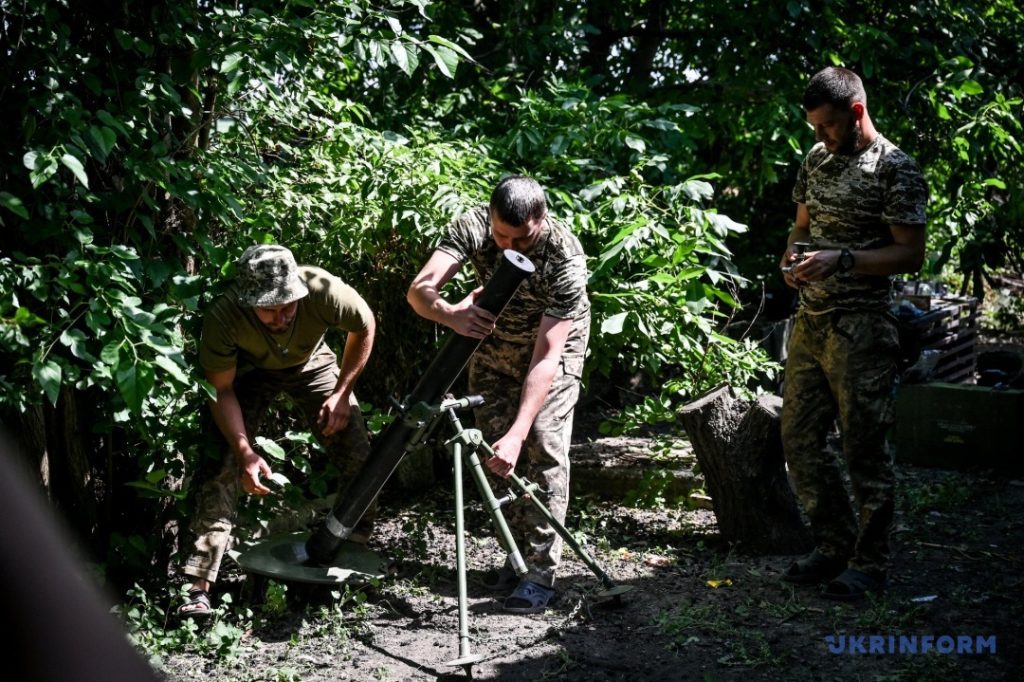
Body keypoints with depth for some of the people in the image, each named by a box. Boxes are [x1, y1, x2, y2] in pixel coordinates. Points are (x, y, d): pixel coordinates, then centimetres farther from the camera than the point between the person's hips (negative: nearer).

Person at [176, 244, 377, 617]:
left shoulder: (324, 290, -37)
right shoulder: (222, 316, -38)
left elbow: (364, 327, -14)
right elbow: (221, 391, -24)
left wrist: (342, 393, -13)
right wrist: (245, 452, -34)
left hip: (311, 364, 1)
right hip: (250, 370, -1)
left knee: (359, 459, -10)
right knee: (223, 466, -17)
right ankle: (199, 586, -14)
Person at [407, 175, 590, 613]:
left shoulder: (565, 257, -36)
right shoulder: (472, 226, -28)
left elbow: (546, 356, -38)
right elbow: (419, 290, -37)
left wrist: (517, 434, -45)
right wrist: (451, 314, -60)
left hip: (554, 344, -3)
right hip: (494, 341, 4)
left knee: (544, 448, -15)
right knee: (494, 452, 2)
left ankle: (541, 573, -8)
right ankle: (517, 555, 16)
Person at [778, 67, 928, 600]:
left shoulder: (896, 170, -10)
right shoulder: (816, 159, 12)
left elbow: (910, 254, -12)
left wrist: (840, 261, -22)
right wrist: (791, 256, 0)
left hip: (859, 328, -7)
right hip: (810, 321, 8)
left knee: (864, 447, 1)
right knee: (799, 440, 10)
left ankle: (870, 562, 14)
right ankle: (834, 546, 26)